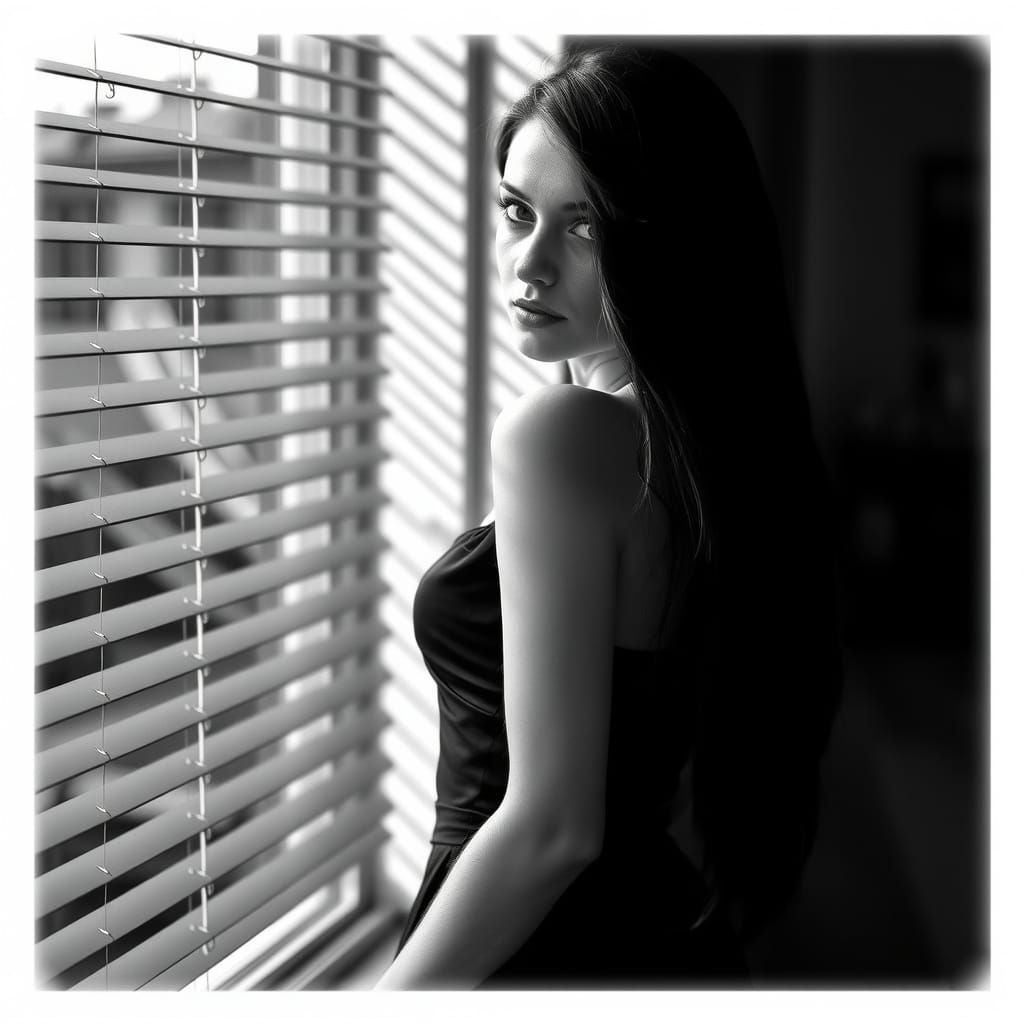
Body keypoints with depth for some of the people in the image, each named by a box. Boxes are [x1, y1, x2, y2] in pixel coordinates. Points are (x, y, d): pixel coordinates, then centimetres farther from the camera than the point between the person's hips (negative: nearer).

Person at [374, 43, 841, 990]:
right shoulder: (728, 433, 4)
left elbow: (551, 826, -24)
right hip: (668, 929, 8)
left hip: (549, 956, -8)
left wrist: (393, 992, -16)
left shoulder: (559, 435, -23)